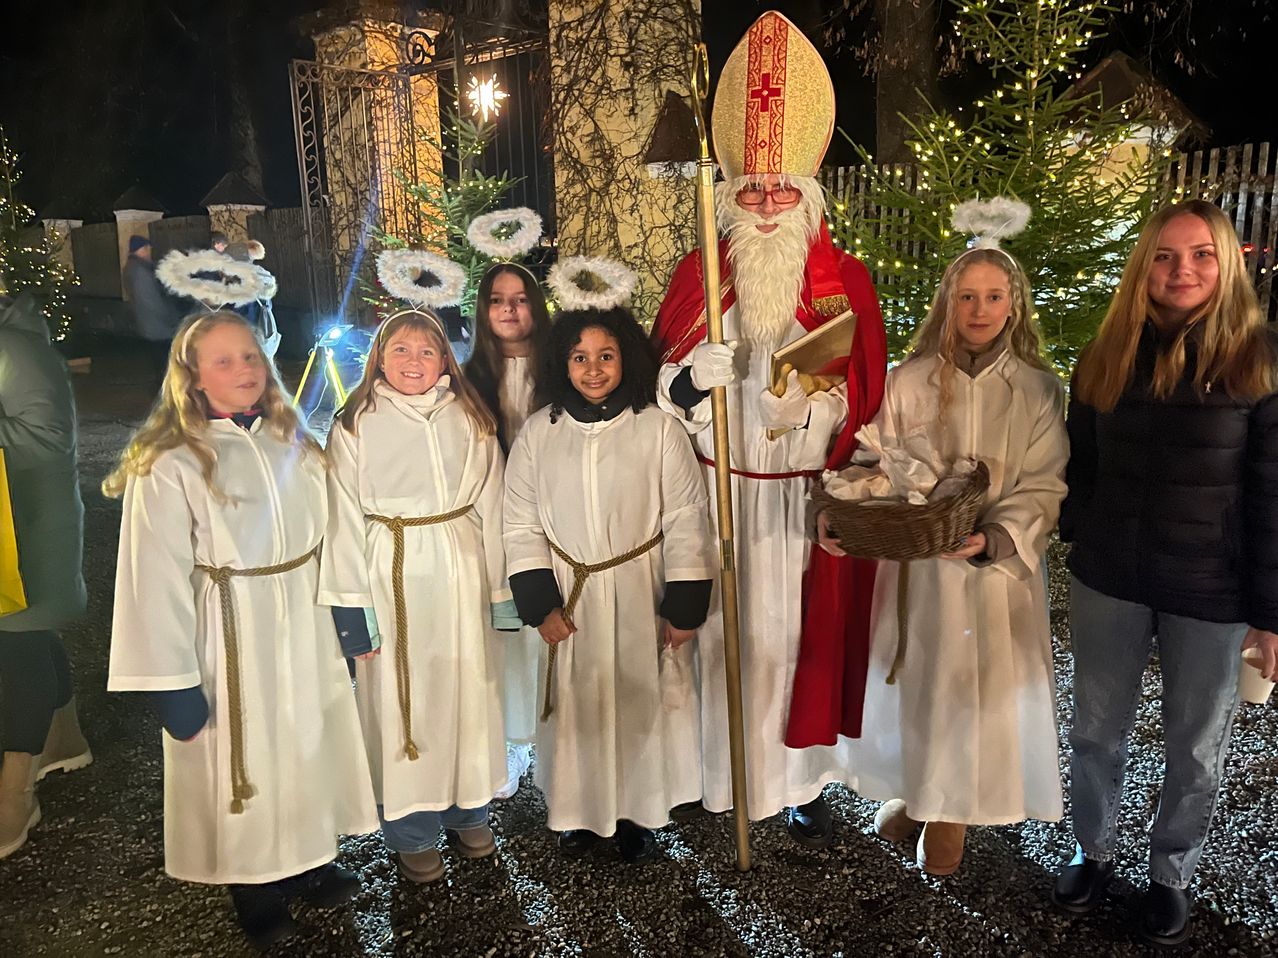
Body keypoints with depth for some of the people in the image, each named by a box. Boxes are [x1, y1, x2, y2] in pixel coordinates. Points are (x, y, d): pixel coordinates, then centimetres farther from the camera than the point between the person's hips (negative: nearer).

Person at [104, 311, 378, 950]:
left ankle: (309, 863, 41)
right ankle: (259, 898, 33)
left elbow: (328, 540, 8)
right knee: (243, 765, 10)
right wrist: (175, 685, -15)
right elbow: (156, 581, -15)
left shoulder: (292, 443, 3)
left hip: (305, 632, 5)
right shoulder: (168, 467, -15)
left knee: (308, 747, 18)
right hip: (230, 642, -5)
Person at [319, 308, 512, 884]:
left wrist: (503, 589, 5)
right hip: (393, 576, -2)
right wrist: (351, 603, -6)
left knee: (469, 687, 10)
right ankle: (412, 833, 22)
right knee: (401, 696, 5)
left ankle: (468, 811, 31)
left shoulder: (471, 420, 5)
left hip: (464, 571, 2)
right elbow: (345, 518, -3)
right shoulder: (355, 426, -1)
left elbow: (492, 506, 6)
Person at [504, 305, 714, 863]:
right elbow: (521, 524, 0)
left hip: (643, 602, -1)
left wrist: (685, 609, -7)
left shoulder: (659, 429, -8)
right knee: (576, 708, 12)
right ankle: (580, 813, 34)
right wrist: (540, 605, -5)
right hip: (570, 602, 1)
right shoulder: (538, 431, -2)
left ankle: (637, 816, 32)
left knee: (640, 706, 10)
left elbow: (685, 523, -6)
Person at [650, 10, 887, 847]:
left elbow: (863, 401, -1)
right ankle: (709, 769, 27)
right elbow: (662, 388, 1)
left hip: (804, 502, -1)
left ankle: (802, 781, 26)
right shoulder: (698, 276, 3)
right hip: (715, 496, 1)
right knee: (716, 632, 7)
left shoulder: (845, 283, 0)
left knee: (800, 634, 7)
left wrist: (812, 409, -21)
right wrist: (689, 380, -21)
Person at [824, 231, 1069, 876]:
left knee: (978, 687, 10)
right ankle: (912, 791, 38)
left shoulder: (1039, 391, -2)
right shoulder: (908, 382, -3)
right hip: (915, 564, 0)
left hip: (998, 565, 0)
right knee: (912, 682, 12)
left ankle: (953, 810, 33)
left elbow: (1042, 489, -6)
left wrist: (995, 538, -23)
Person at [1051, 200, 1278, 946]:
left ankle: (1173, 874, 38)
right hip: (1109, 581, 3)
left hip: (1212, 594, -3)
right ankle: (1096, 852, 39)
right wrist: (1076, 550, 5)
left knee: (1197, 748, 14)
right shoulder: (1109, 356, 1)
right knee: (1097, 731, 16)